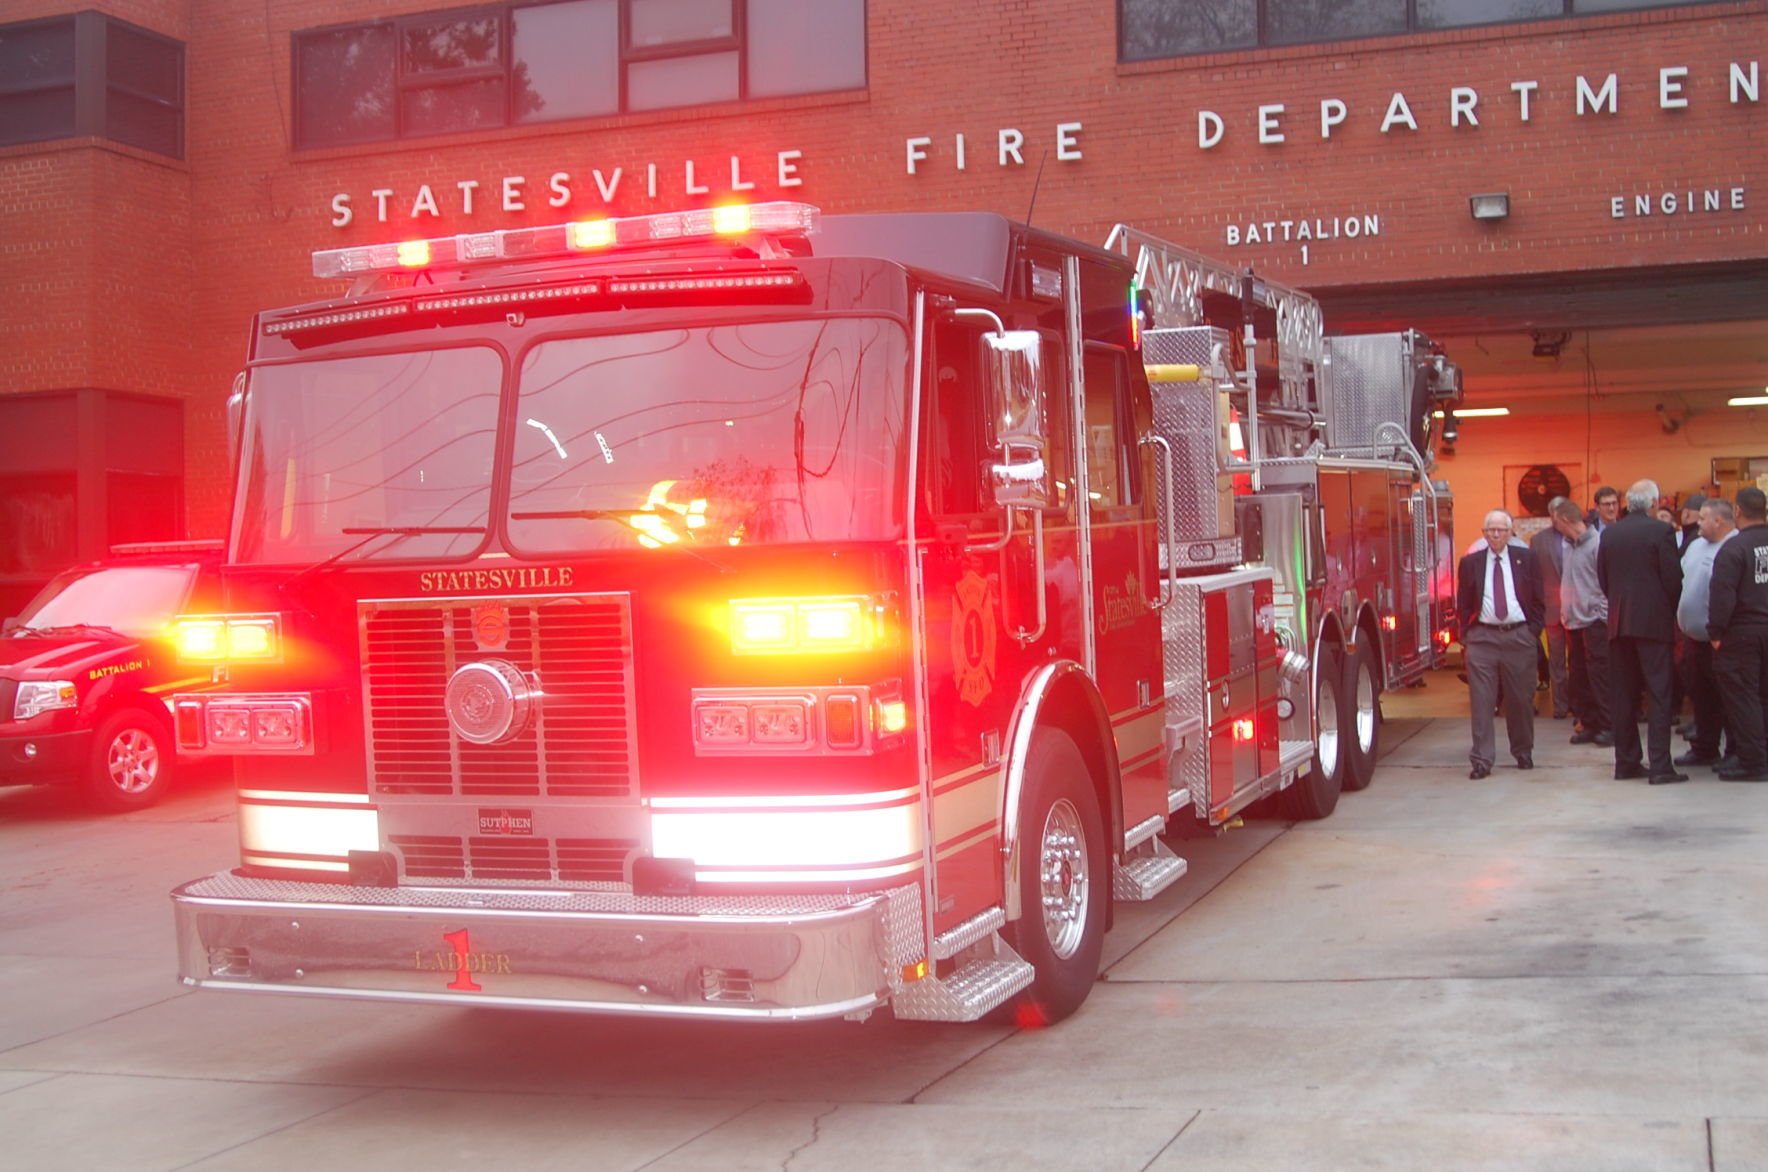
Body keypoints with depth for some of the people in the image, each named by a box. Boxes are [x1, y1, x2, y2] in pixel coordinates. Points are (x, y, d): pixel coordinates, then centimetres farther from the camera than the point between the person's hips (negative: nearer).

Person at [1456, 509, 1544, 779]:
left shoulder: (1526, 558, 6)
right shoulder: (1470, 563, 6)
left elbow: (1537, 598, 8)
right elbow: (1463, 604, 9)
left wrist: (1534, 630, 0)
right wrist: (1467, 633, -1)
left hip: (1519, 636, 1)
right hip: (1482, 637, 0)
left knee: (1521, 699, 8)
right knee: (1482, 701, -4)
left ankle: (1523, 752, 25)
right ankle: (1482, 760, -3)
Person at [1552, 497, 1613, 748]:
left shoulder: (1598, 543, -12)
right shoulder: (1570, 545, 11)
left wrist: (1602, 615, -14)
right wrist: (1566, 610, 9)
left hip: (1594, 620, -8)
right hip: (1573, 619, 8)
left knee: (1598, 673, -5)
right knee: (1577, 675, 10)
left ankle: (1607, 725, 3)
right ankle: (1587, 723, 19)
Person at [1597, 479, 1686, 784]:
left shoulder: (1609, 533, 5)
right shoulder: (1660, 530, -8)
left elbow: (1602, 578, 9)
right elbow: (1673, 578, -9)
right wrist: (1671, 610, 8)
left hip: (1618, 622, 5)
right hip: (1654, 621, -5)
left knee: (1622, 695, 9)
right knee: (1658, 693, -3)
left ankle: (1625, 762, 12)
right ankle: (1659, 766, -6)